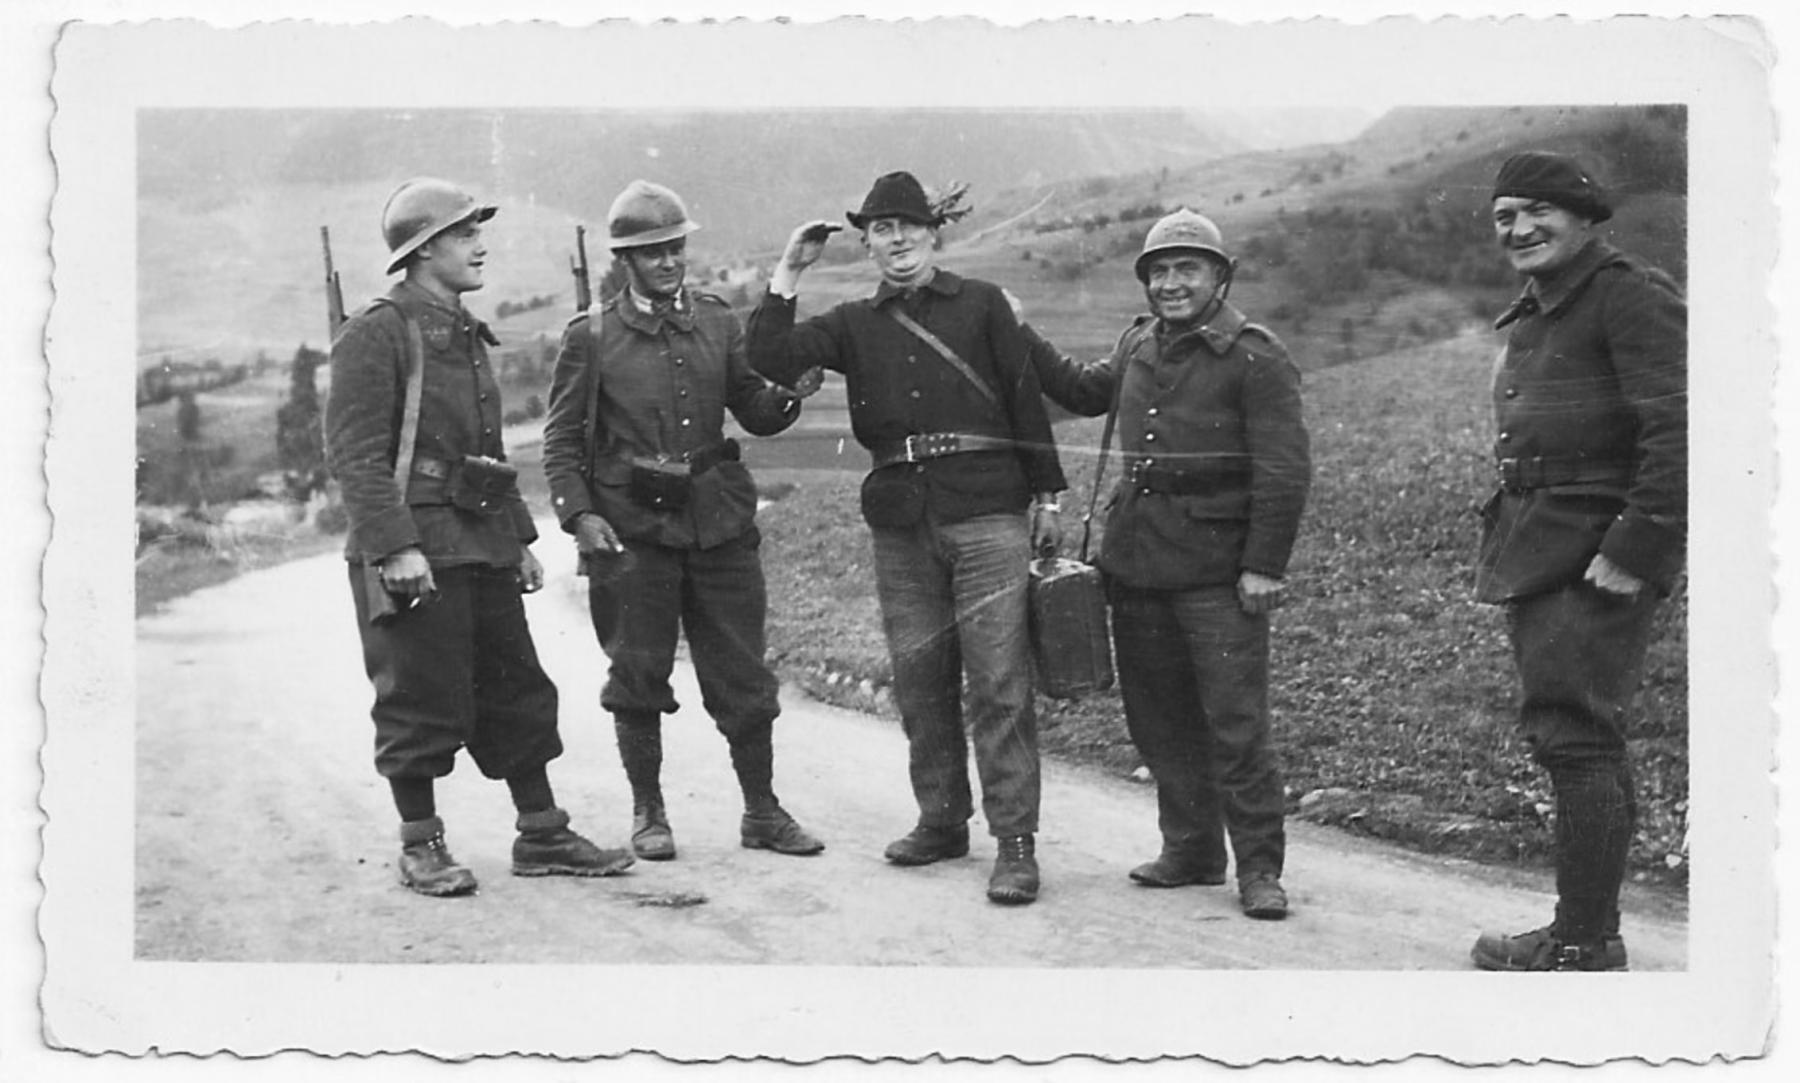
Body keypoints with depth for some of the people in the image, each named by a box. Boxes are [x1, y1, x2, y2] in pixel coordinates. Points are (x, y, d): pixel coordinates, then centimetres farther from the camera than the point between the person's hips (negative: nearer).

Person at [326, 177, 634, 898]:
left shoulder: (467, 336, 18)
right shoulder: (376, 334, -9)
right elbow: (355, 453, -16)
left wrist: (520, 538, 20)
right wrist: (395, 546, -24)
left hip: (483, 547, 9)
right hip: (416, 556, -8)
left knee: (517, 690, 10)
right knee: (421, 702, -1)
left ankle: (542, 836, 19)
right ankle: (421, 848, 13)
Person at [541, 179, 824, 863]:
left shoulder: (717, 322, 9)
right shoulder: (591, 336, 0)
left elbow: (755, 414, 9)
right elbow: (562, 439, 2)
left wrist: (788, 396, -12)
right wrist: (579, 514, -10)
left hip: (717, 520, 3)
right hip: (631, 528, -3)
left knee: (742, 673, 5)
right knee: (638, 676, 5)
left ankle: (761, 812, 16)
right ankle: (648, 814, 19)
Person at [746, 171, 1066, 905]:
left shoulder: (982, 305, 7)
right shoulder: (854, 324, 13)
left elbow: (1026, 399, 7)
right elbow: (771, 358, -1)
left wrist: (1045, 495, 3)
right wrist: (788, 272, -2)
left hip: (986, 514, -4)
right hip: (899, 522, 4)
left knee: (998, 682, -8)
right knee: (919, 680, 9)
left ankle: (1016, 843, -6)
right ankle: (942, 822, 23)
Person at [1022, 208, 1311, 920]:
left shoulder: (1255, 357, -8)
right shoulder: (1139, 345, 12)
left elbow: (1284, 471, -11)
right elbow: (1084, 392, 30)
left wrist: (1264, 566, -15)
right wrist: (1021, 339, 21)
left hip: (1218, 571, -7)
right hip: (1136, 562, 7)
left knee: (1235, 726, -5)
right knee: (1158, 719, 13)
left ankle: (1259, 868, 5)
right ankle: (1190, 849, 26)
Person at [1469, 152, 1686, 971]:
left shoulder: (1630, 297, -11)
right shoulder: (1534, 315, 18)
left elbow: (1677, 432, -19)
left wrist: (1635, 550, -21)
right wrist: (1509, 539, 16)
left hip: (1596, 556, -10)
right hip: (1537, 552, 10)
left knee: (1574, 736, -9)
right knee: (1561, 734, 14)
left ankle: (1584, 947, -2)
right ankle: (1586, 928, 24)